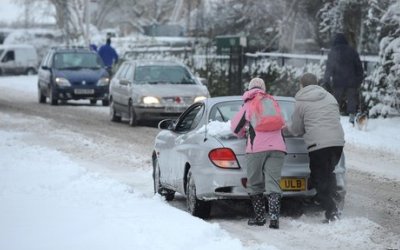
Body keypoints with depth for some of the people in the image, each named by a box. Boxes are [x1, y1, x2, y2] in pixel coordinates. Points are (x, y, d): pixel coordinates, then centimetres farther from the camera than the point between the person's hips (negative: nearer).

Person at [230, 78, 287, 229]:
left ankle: (260, 217, 12)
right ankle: (274, 218, -17)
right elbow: (282, 123, 28)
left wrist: (243, 133, 34)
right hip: (277, 147, 3)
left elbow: (235, 127, 14)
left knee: (255, 184, 11)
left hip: (257, 148, -3)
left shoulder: (248, 105, 10)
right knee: (273, 183, -2)